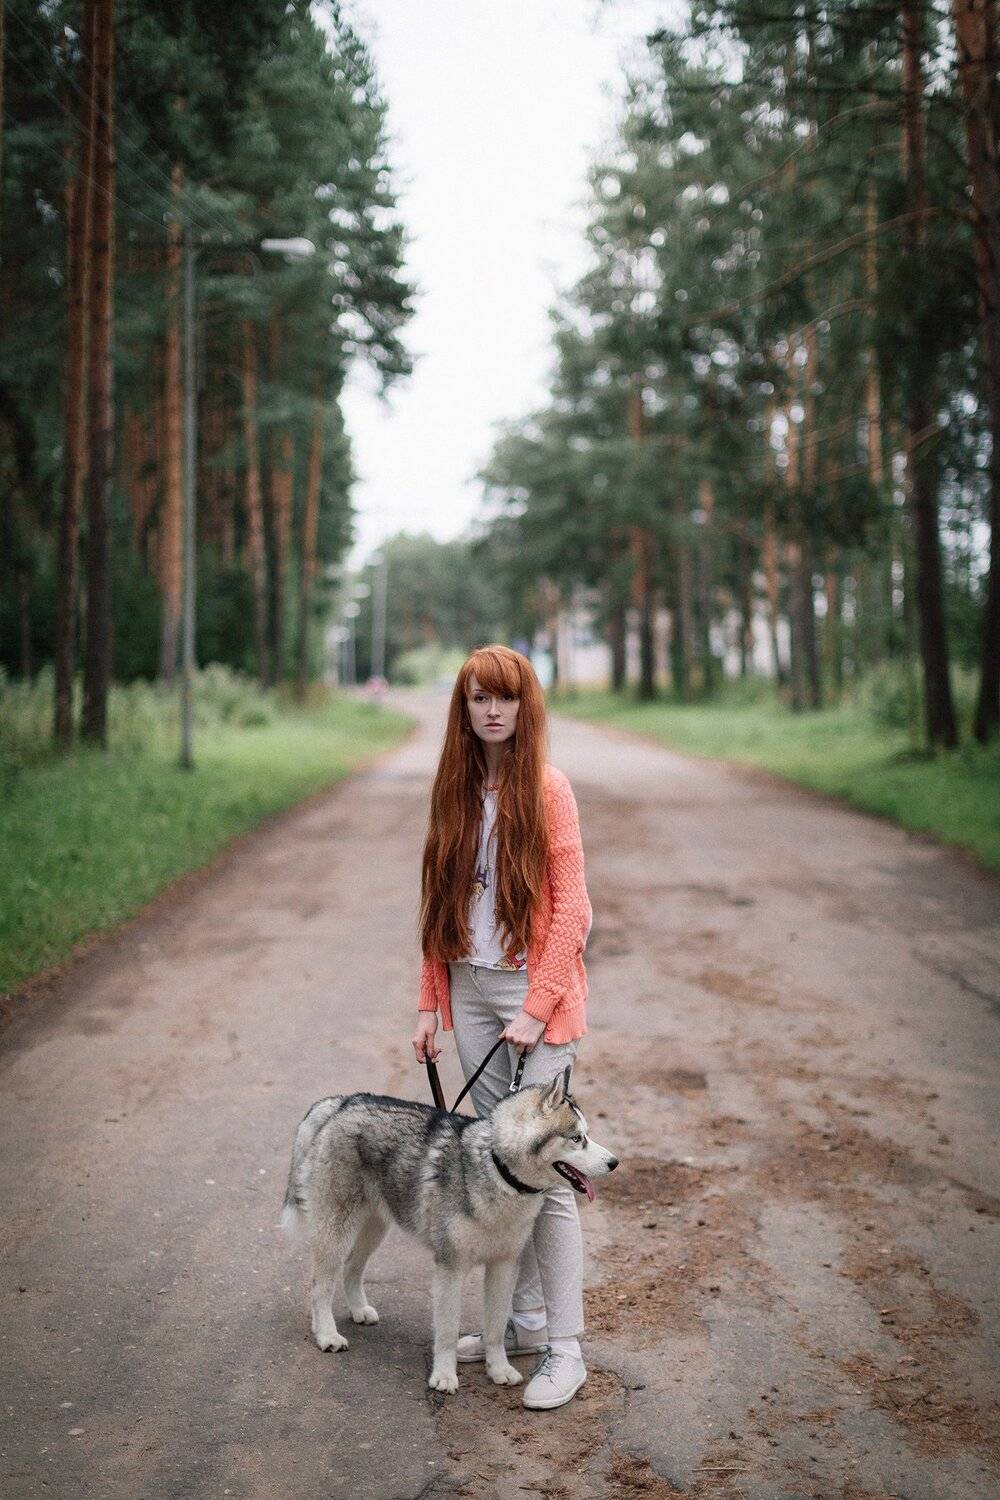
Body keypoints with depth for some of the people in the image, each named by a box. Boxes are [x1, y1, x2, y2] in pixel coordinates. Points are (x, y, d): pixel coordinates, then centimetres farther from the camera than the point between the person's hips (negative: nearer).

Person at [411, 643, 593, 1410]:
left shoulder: (547, 789, -7)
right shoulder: (455, 791, 10)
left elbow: (571, 909, -10)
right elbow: (439, 905, 12)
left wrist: (536, 1008, -15)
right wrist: (430, 1002, 9)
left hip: (535, 989, -5)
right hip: (470, 987, 6)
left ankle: (565, 1347, 4)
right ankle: (524, 1318, 23)